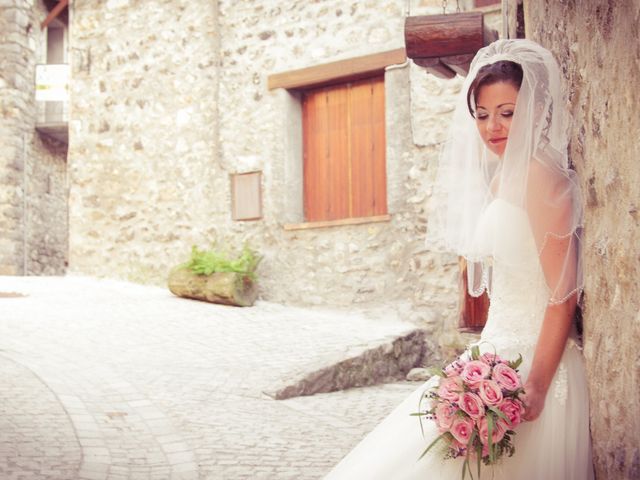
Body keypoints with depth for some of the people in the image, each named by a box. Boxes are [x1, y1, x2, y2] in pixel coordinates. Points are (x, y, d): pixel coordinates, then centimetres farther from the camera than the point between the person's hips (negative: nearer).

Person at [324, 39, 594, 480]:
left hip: (530, 361, -8)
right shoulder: (503, 178, 11)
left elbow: (564, 295, -19)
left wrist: (535, 389, -21)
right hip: (499, 354, 8)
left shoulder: (539, 176, -16)